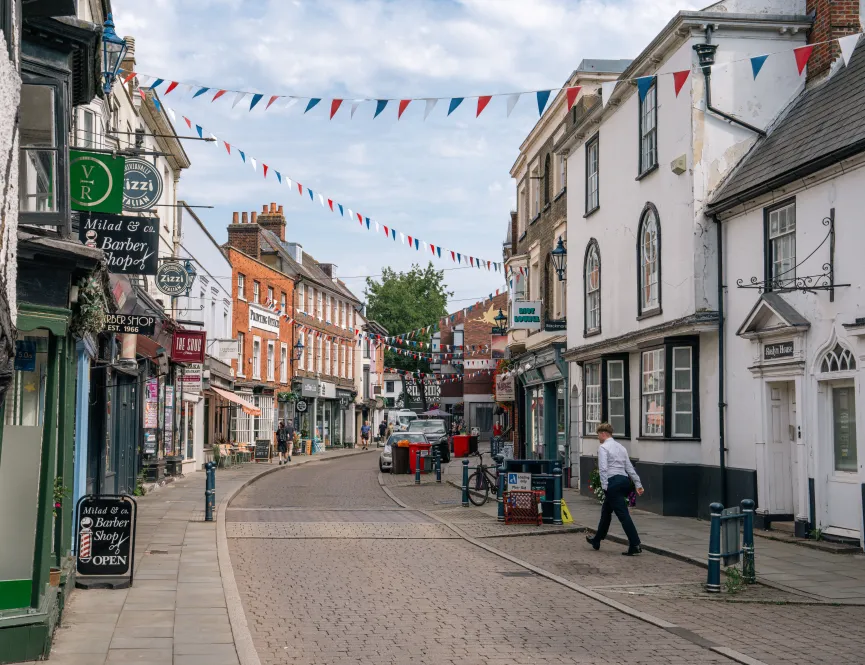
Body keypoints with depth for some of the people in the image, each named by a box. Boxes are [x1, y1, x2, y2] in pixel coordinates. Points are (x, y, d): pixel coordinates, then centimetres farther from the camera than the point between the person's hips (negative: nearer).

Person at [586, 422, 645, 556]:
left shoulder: (603, 448, -6)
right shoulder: (620, 447, 18)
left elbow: (603, 468, -16)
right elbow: (629, 467, 16)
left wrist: (605, 486, -16)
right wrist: (638, 484, 14)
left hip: (613, 482, -9)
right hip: (624, 480, 9)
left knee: (623, 514, -9)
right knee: (606, 511, 21)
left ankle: (635, 546, -13)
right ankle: (596, 541, 34)